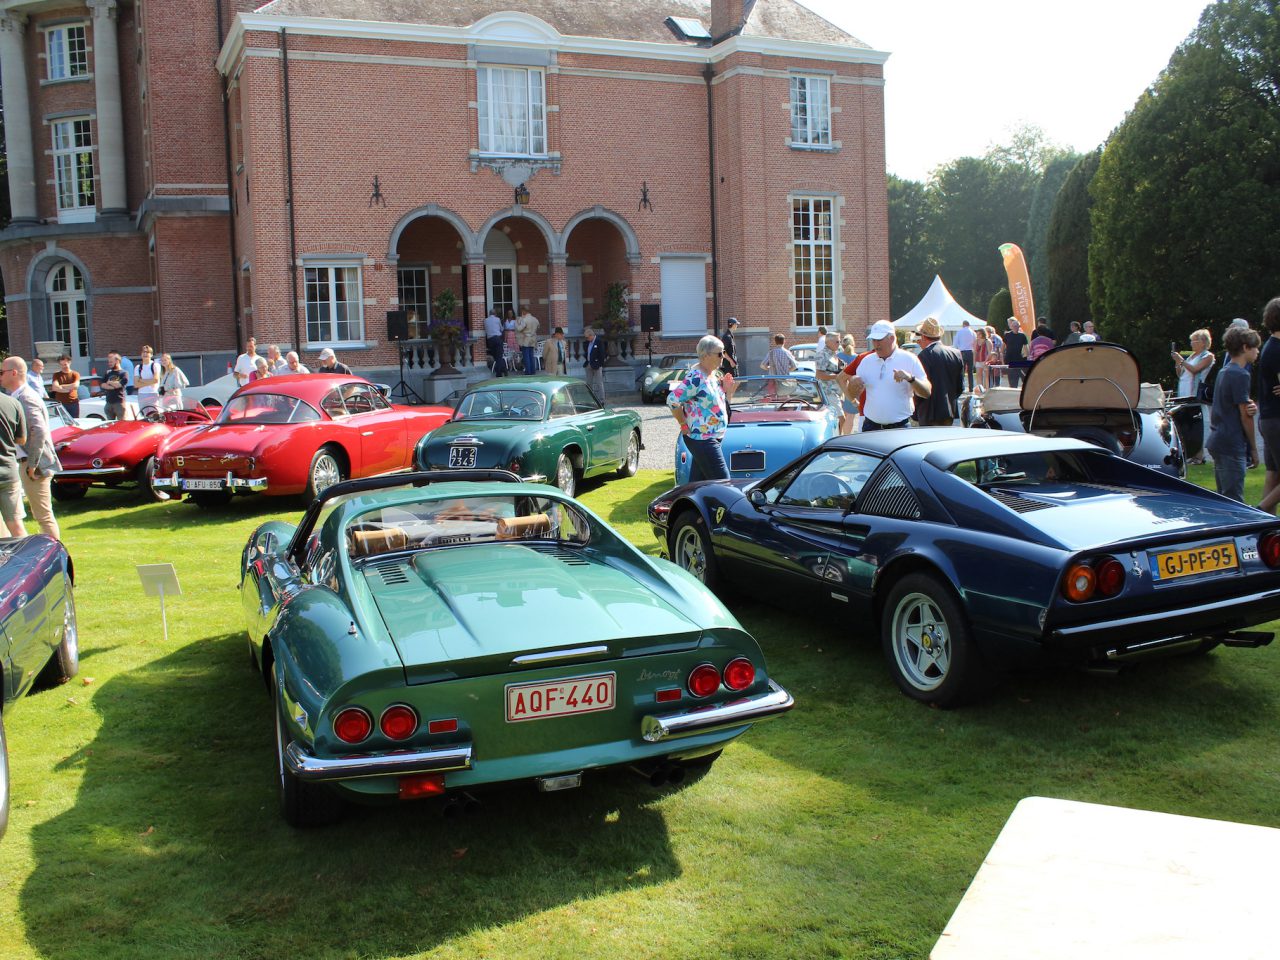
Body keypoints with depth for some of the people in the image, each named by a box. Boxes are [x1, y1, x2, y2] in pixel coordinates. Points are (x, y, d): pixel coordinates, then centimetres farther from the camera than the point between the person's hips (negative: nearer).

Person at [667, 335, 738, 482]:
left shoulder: (715, 375, 13)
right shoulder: (696, 377, -17)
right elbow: (672, 400, -22)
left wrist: (728, 391, 4)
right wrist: (684, 425, -14)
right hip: (701, 438, -10)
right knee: (723, 482, -10)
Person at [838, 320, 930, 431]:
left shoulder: (909, 360, -1)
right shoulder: (866, 361, 10)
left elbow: (927, 392, -5)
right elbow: (853, 395, 15)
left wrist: (910, 378, -23)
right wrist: (852, 385, -8)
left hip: (900, 427, -3)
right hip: (871, 426, 3)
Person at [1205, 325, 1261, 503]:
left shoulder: (1224, 371, 15)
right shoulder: (1240, 374, -13)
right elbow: (1245, 415, -13)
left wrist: (1250, 405, -4)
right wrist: (1254, 448, -5)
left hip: (1217, 442, 10)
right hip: (1232, 445, -10)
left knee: (1224, 497, 14)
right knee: (1234, 501, -8)